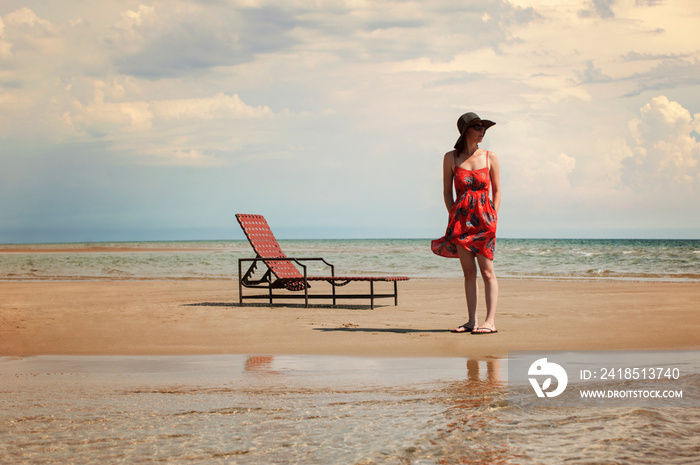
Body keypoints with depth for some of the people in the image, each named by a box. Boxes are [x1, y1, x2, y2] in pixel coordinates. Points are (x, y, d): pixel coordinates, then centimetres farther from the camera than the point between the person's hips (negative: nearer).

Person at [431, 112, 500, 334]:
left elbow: (496, 191, 9)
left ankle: (490, 321, -5)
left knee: (487, 270, -5)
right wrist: (454, 216, -1)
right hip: (461, 219, 1)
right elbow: (447, 192, 9)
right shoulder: (451, 158, 5)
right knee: (468, 272, 4)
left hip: (483, 217, -1)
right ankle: (472, 321, 8)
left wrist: (492, 217, -1)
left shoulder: (489, 157, 4)